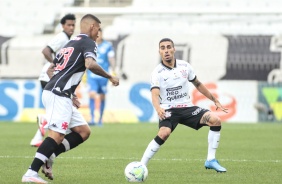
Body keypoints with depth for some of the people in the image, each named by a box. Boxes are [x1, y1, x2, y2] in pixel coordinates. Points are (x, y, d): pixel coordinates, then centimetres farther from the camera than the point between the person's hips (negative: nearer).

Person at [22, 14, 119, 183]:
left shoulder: (70, 43, 25)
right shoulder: (88, 42, -2)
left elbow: (50, 70, 27)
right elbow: (90, 64, -22)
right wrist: (110, 77, -8)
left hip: (59, 95, 10)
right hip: (59, 96, -10)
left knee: (84, 131, 9)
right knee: (57, 135, -15)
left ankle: (48, 158, 5)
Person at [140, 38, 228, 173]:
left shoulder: (185, 66, 4)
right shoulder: (157, 73, -9)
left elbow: (198, 84, 18)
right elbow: (155, 95, -23)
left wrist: (215, 100, 19)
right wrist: (158, 109, -45)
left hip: (187, 107, 5)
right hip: (168, 110, -5)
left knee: (215, 120, -15)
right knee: (164, 133, -34)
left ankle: (210, 161, -7)